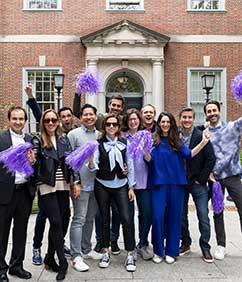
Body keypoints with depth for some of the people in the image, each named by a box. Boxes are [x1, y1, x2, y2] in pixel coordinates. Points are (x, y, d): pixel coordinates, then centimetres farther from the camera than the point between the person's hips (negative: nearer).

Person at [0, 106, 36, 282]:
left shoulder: (30, 139, 10)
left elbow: (35, 166, 11)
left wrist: (33, 161, -9)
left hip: (25, 191, 4)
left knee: (21, 230, 14)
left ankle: (17, 265, 29)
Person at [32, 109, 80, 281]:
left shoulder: (64, 138, 8)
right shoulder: (38, 140, -2)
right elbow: (35, 163, -9)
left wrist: (75, 182, 3)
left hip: (63, 186, 4)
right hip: (47, 187, -4)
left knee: (58, 223, 9)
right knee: (56, 222, -6)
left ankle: (50, 257, 25)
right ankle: (62, 261, 5)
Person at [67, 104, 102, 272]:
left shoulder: (100, 135, 10)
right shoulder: (74, 134, -5)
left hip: (96, 184, 5)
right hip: (81, 184, -5)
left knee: (90, 219, 15)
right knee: (79, 219, -3)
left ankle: (86, 249, 29)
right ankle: (76, 257, 5)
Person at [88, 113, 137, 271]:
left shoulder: (124, 143, 2)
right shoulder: (99, 144, -3)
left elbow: (130, 165, 6)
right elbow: (93, 167, -10)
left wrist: (131, 187, 3)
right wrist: (91, 163, -33)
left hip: (121, 186, 1)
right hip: (103, 186, 0)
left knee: (126, 219, -6)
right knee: (105, 219, 10)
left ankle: (130, 254, 7)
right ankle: (106, 252, 25)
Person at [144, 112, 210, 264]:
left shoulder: (177, 141, 10)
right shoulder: (154, 140, 4)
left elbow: (189, 154, -3)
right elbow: (149, 159, -6)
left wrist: (203, 143, -13)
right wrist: (145, 149, -25)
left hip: (176, 183, 2)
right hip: (159, 183, -2)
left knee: (174, 217, 7)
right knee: (158, 216, -7)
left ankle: (171, 251, 21)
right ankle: (158, 251, 12)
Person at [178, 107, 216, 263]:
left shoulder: (201, 136, -9)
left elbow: (211, 159, -10)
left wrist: (201, 179, -10)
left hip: (198, 183, -3)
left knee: (203, 217, 0)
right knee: (181, 215, 12)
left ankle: (205, 248, 16)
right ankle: (186, 243, 30)